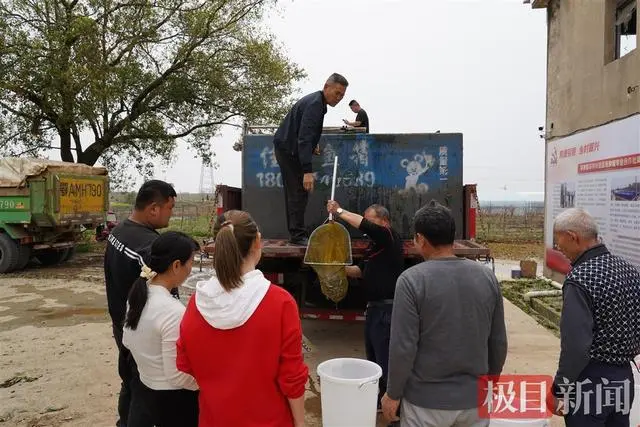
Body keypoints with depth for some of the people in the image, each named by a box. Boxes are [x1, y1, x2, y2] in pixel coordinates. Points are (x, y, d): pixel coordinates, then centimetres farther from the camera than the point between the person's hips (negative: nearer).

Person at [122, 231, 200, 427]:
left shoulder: (137, 294, -4)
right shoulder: (173, 311, -29)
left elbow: (128, 342, 11)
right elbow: (177, 377, -24)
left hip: (143, 390, 7)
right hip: (173, 401, -7)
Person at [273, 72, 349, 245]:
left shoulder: (316, 101, 9)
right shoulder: (314, 104, -22)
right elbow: (304, 138, -32)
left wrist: (312, 146, 19)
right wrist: (308, 171, -37)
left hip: (287, 148, 11)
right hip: (288, 149, -11)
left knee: (294, 192, 13)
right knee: (299, 192, -10)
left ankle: (295, 233, 20)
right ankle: (298, 235, -6)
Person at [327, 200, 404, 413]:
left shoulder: (391, 239, -13)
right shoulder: (374, 244, 14)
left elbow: (365, 226, -28)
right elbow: (362, 270, 19)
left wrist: (339, 211, -21)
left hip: (387, 310, -10)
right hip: (374, 308, 10)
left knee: (386, 361, -5)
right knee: (373, 359, 19)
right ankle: (381, 399, 34)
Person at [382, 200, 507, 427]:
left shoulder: (412, 280, -18)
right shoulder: (487, 276, -4)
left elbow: (403, 347, -17)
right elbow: (498, 342, 4)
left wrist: (393, 393, -3)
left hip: (427, 399, -4)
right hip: (475, 397, 4)